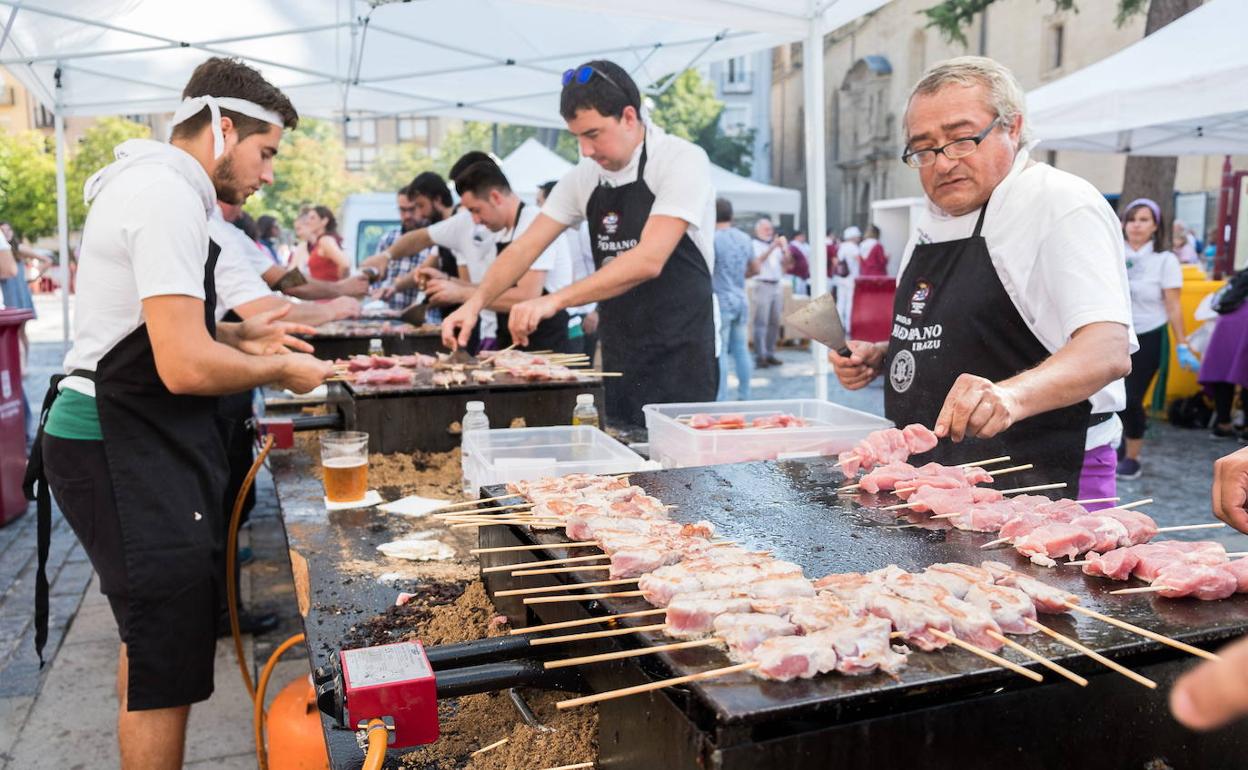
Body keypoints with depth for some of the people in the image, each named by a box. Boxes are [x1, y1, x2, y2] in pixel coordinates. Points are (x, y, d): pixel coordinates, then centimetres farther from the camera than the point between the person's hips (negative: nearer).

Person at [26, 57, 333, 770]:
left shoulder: (148, 182, 15)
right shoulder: (169, 196, -19)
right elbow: (185, 367, -26)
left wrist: (239, 336, 13)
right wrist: (278, 371, -10)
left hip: (135, 442, 11)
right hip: (124, 450, -11)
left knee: (153, 645, 21)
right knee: (170, 661, -4)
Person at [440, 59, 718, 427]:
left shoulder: (682, 161, -13)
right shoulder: (584, 177, 6)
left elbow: (649, 261, -24)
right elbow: (526, 248, 7)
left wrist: (556, 300, -29)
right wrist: (476, 302, -8)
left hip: (678, 356, -5)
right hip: (618, 354, 6)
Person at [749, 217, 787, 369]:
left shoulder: (776, 244, 19)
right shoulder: (754, 245, -1)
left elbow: (784, 262, 16)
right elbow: (757, 261, -17)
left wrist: (785, 248, 0)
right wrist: (772, 247, -22)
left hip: (776, 285, 7)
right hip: (762, 285, -7)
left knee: (775, 322, 6)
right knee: (761, 322, -10)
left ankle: (770, 353, 12)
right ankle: (760, 356, -10)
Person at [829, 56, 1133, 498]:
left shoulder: (1062, 204, -14)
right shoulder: (933, 220, 11)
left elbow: (1110, 349, -27)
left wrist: (1010, 395, -44)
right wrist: (880, 357, 6)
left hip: (1040, 484, -6)